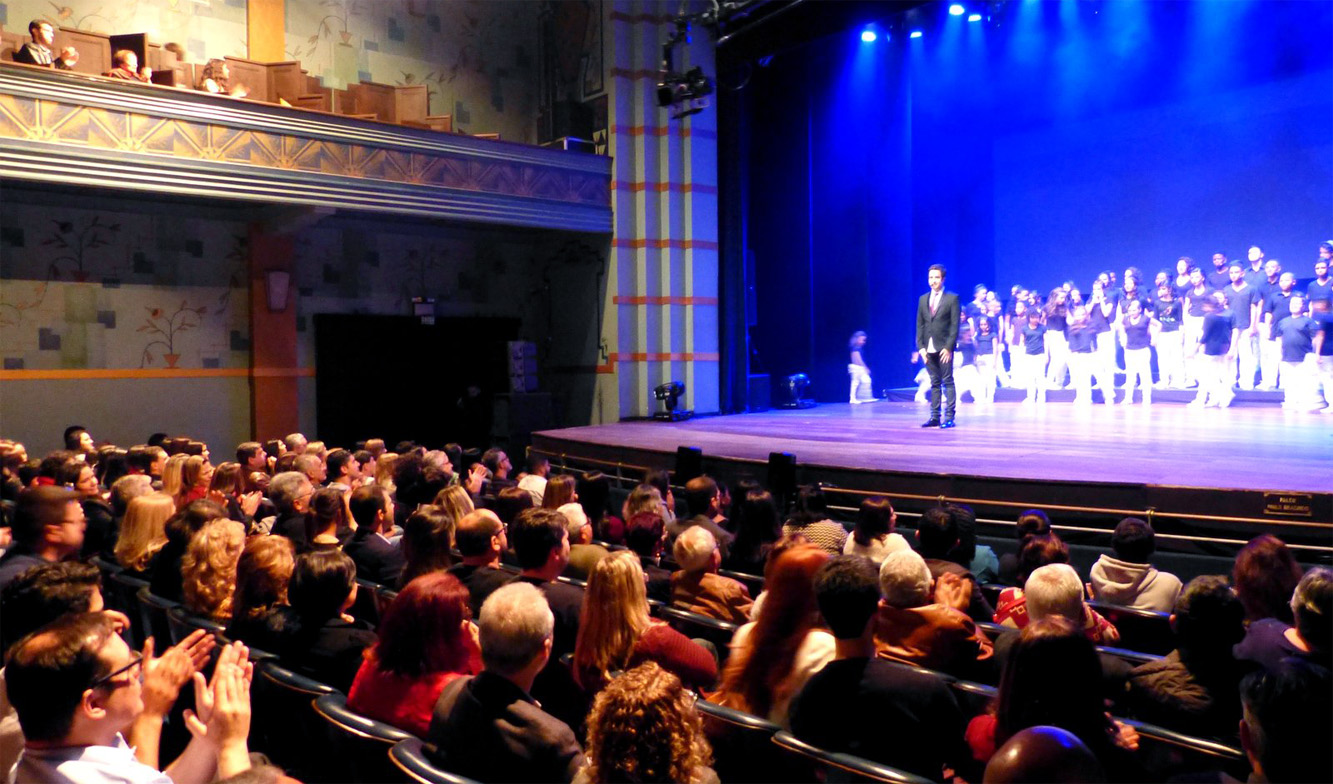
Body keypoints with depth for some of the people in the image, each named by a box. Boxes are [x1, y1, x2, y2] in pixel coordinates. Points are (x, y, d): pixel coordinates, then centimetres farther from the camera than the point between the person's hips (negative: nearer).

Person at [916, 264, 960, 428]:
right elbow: (919, 325, 12)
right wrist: (920, 346, 2)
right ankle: (935, 417, 9)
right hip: (929, 348, 4)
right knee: (934, 383, 7)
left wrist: (948, 347, -13)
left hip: (944, 348, -4)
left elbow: (955, 325, -5)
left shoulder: (952, 298, 0)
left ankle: (949, 417, -3)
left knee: (948, 382, -3)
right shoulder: (923, 299, 14)